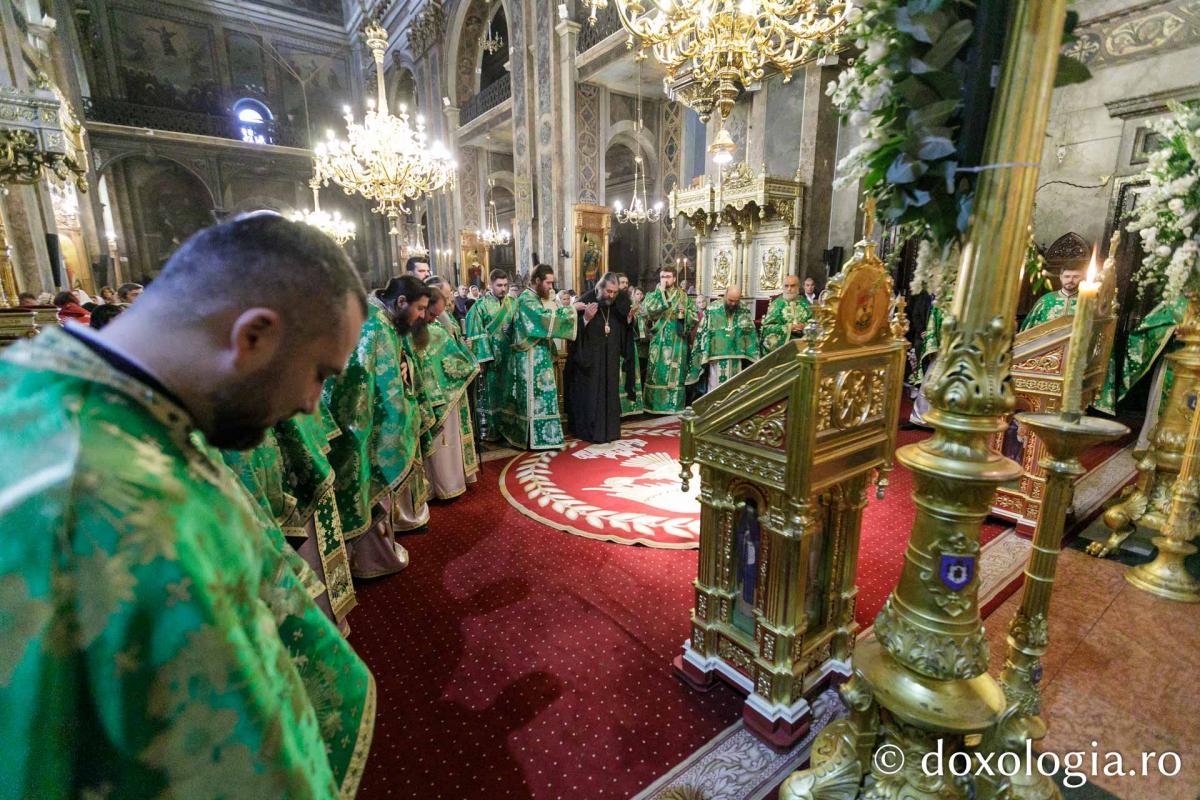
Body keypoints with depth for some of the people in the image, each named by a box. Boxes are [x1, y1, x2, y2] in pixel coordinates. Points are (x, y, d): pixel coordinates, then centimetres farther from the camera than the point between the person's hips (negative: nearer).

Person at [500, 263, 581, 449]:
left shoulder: (536, 298, 16)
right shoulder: (527, 299, -15)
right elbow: (547, 319, -26)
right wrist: (571, 308, -19)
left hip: (538, 355, 10)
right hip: (530, 357, -10)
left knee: (538, 396, 13)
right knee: (535, 396, -4)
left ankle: (529, 435, 21)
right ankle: (536, 438, 4)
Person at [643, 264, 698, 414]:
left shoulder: (684, 297, 9)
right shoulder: (654, 295, 7)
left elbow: (695, 315, 7)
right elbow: (649, 310, -13)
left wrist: (684, 314, -13)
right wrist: (660, 292, -12)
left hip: (677, 343, 1)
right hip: (659, 342, -1)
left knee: (675, 373, 2)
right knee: (658, 372, -2)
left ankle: (674, 405, 10)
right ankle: (655, 404, 6)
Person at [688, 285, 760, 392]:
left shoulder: (744, 311, 3)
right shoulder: (713, 309, -6)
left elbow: (752, 334, 11)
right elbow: (702, 332, -3)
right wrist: (703, 356, -5)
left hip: (736, 359, 3)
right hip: (716, 357, -3)